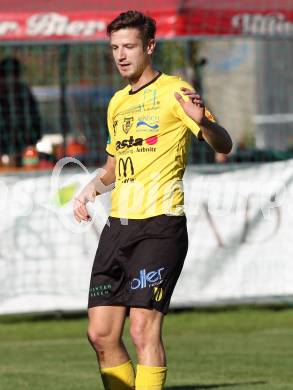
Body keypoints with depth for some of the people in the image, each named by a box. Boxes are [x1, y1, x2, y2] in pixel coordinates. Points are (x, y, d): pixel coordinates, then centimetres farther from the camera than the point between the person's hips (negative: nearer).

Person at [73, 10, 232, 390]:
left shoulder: (173, 91, -3)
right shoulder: (117, 103, 19)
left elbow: (223, 145, -13)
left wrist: (202, 121, -34)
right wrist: (93, 187, 11)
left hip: (160, 224, -7)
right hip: (118, 226, 7)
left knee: (144, 330, -14)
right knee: (101, 334, 2)